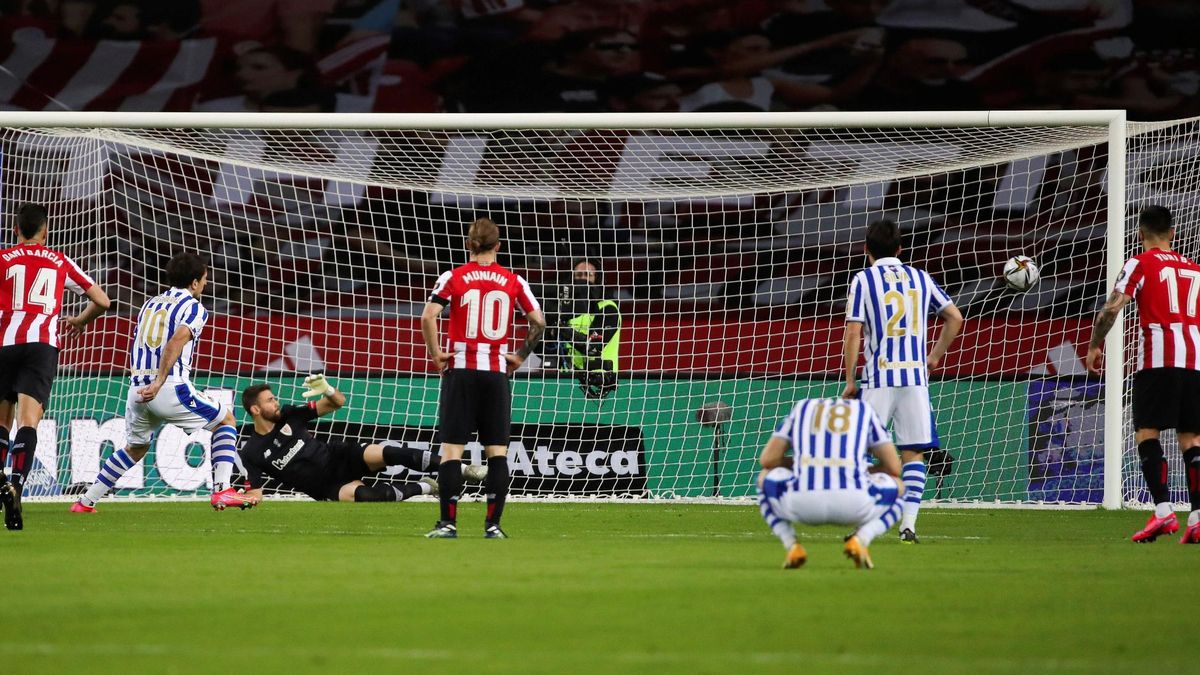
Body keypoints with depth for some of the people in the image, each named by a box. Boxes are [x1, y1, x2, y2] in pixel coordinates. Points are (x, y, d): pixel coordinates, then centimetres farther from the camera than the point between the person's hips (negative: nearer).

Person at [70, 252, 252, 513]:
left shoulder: (150, 305, 20)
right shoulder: (194, 308, -1)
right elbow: (176, 341, -19)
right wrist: (159, 381, -25)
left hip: (137, 390, 6)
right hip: (171, 388, -6)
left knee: (135, 448, 27)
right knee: (226, 420, 12)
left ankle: (86, 501, 25)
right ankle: (221, 490, -2)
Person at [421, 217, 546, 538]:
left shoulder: (453, 278, -1)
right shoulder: (513, 282, 4)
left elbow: (428, 316, -13)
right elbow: (538, 322, 0)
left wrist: (436, 354, -2)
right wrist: (520, 356, 10)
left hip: (461, 370, -1)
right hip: (496, 372, 1)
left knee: (452, 448, 0)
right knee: (497, 450, 5)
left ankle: (448, 522, -5)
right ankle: (493, 524, 0)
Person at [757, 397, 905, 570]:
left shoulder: (802, 409, 27)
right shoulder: (864, 410, 24)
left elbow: (767, 459, 18)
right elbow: (894, 467, 18)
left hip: (802, 504, 1)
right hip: (853, 504, -1)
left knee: (765, 479, 34)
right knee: (897, 489, 30)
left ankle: (792, 546, 12)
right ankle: (860, 540, 3)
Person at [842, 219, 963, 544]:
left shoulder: (863, 280, -1)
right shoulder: (921, 278, 11)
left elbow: (853, 334, -6)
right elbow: (955, 317, 13)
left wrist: (850, 380, 0)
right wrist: (936, 356, 22)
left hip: (879, 378, -3)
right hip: (915, 376, 3)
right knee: (913, 453, 4)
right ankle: (908, 525, -4)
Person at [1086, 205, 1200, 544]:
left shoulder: (1141, 263, 3)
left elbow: (1112, 308, -5)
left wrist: (1094, 345, 6)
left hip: (1159, 357, -5)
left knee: (1146, 432, -5)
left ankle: (1163, 511, -20)